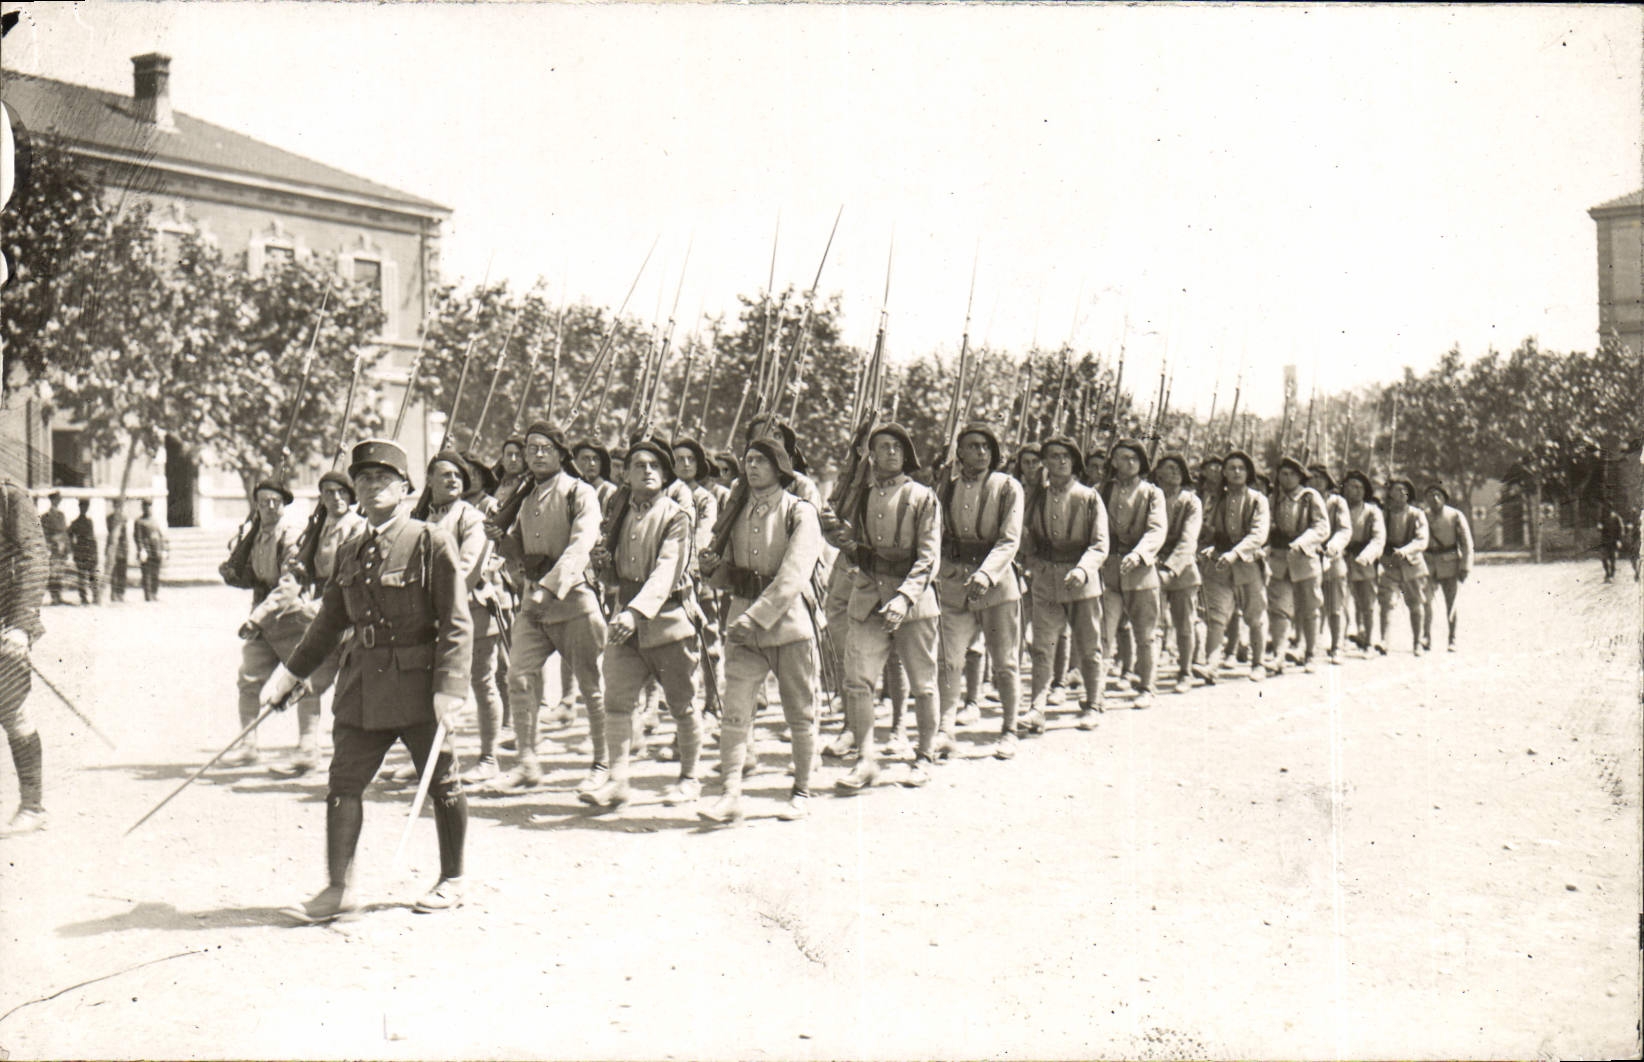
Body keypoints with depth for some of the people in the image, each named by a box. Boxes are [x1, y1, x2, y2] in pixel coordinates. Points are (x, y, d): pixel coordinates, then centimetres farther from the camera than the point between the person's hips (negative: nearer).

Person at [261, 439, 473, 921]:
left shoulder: (432, 543, -8)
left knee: (441, 783, 7)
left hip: (418, 686, -5)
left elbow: (457, 624, -11)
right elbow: (329, 621, 18)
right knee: (343, 783, 1)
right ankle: (338, 888, 9)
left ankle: (452, 880, 23)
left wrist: (450, 687, -19)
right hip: (363, 685, 5)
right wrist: (290, 673, 13)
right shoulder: (350, 551, 10)